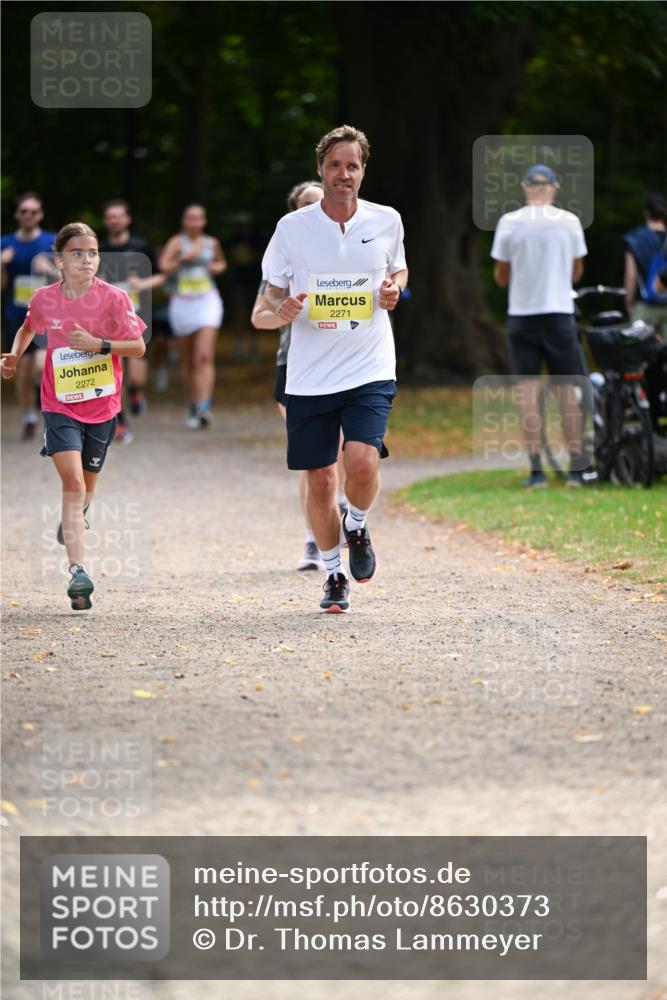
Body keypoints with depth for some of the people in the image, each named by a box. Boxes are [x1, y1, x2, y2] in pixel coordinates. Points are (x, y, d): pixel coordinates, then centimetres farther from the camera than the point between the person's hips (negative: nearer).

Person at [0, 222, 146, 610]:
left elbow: (138, 346, -10)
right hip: (60, 406, -1)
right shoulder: (44, 300, -3)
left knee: (86, 486, 15)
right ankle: (78, 571, -25)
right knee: (72, 481, -18)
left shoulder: (114, 298, -9)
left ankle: (74, 523, 52)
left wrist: (98, 344, -23)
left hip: (102, 406, 1)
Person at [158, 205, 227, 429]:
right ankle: (192, 407, 25)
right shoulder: (177, 242, -3)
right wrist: (185, 258, -24)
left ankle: (204, 408, -25)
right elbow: (164, 267, -17)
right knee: (189, 359, 10)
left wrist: (218, 267, 7)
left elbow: (221, 262, 28)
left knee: (205, 356, -15)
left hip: (208, 302, 1)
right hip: (183, 303, -1)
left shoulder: (211, 243, 8)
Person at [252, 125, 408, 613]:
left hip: (370, 369, -1)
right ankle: (334, 574, 24)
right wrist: (282, 310, -17)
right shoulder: (292, 228, -1)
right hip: (309, 374, 1)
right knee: (320, 480, 4)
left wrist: (393, 289, -2)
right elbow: (271, 294, 7)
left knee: (362, 461, -21)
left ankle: (357, 527, 12)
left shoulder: (386, 221, 2)